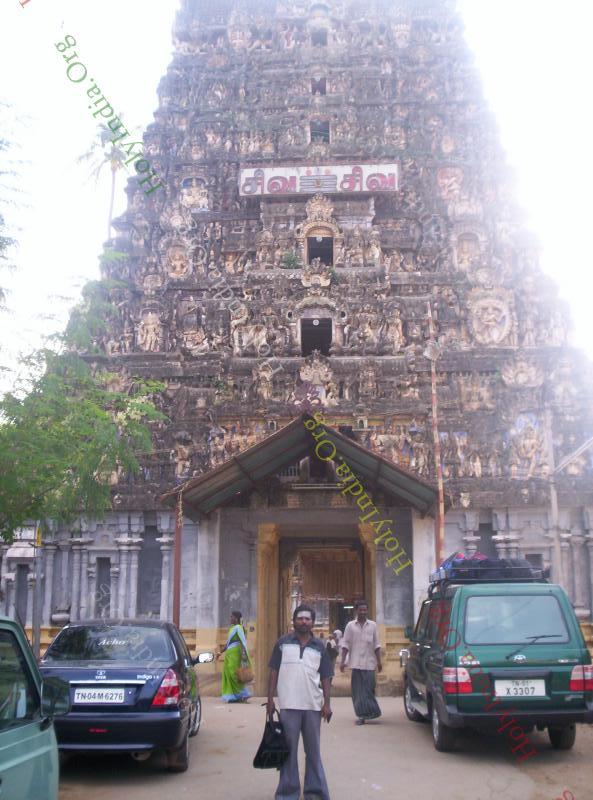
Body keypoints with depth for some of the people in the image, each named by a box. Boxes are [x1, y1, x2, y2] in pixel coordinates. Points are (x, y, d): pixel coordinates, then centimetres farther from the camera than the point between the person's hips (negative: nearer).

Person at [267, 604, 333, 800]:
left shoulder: (319, 647, 6)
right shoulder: (283, 643, 2)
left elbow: (325, 678, 7)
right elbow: (274, 672, 3)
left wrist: (327, 703, 0)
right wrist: (270, 699, -2)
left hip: (313, 706, 1)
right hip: (289, 705, -1)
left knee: (313, 751, 10)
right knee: (289, 750, 6)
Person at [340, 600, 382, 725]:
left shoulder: (372, 625, 8)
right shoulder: (350, 625, 4)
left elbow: (376, 645, 11)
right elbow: (345, 644, 4)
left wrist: (379, 661, 6)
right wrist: (343, 661, -3)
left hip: (369, 663, 1)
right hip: (356, 663, -1)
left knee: (369, 688, -2)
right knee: (358, 690, -1)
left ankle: (370, 712, 9)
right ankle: (362, 714, 5)